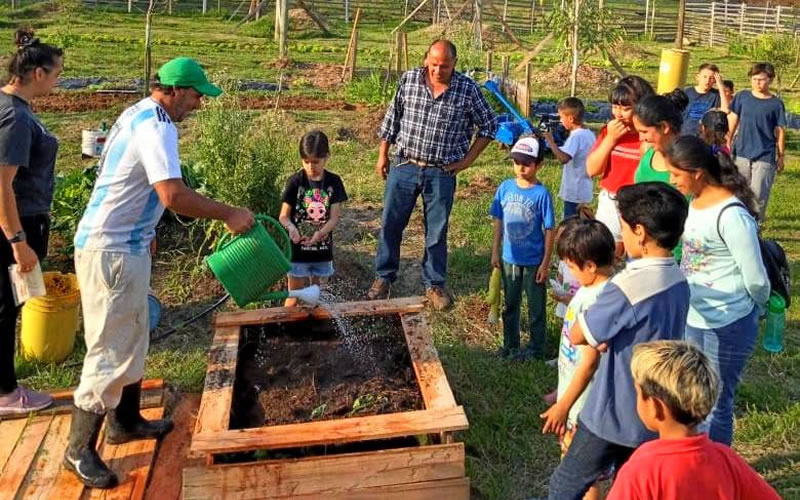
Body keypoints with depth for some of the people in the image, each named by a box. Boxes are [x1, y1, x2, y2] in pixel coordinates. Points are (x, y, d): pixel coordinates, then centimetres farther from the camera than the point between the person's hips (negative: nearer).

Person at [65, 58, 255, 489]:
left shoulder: (137, 114, 13)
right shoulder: (157, 125, -19)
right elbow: (173, 195, -29)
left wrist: (143, 230, 27)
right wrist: (228, 214, -19)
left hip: (124, 244, 11)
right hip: (111, 251, -11)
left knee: (132, 339, 19)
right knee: (110, 351, -4)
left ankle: (125, 422, 33)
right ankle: (79, 450, 8)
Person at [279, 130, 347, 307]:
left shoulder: (334, 182, -4)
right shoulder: (295, 182, -10)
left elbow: (335, 217, -6)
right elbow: (283, 216, -8)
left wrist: (320, 233, -25)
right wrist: (291, 227, -30)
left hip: (322, 249, 2)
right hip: (298, 250, -2)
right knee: (294, 297, 6)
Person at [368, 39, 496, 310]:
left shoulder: (468, 90, -7)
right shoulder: (408, 79, -3)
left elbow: (489, 126, 4)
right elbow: (392, 117, 8)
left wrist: (467, 160, 0)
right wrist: (382, 155, 7)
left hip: (442, 174, -1)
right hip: (404, 167, 1)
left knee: (437, 232, 9)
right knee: (390, 224, 9)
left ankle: (434, 284, 25)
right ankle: (384, 277, 27)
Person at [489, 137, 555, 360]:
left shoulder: (541, 194, -15)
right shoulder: (505, 187, -5)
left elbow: (549, 230, -11)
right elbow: (499, 221, 5)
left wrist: (545, 263, -10)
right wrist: (495, 251, 5)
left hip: (533, 261, -4)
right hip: (509, 258, 4)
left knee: (536, 307, 11)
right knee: (510, 305, 18)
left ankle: (536, 348, 27)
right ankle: (510, 345, 34)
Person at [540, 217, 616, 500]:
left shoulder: (597, 301, -30)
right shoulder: (593, 287, 0)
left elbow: (589, 361, -26)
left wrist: (563, 405, -18)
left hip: (584, 402, -9)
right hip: (574, 392, 9)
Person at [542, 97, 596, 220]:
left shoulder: (576, 136, -20)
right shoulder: (589, 134, 9)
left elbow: (563, 158, -34)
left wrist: (550, 141, -26)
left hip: (574, 192, -10)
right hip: (585, 190, 10)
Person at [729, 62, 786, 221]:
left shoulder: (776, 104, -2)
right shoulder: (742, 97, 2)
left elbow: (780, 131, 2)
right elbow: (733, 121, 9)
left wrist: (781, 156, 3)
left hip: (765, 156, -2)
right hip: (741, 153, 2)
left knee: (759, 193, -1)